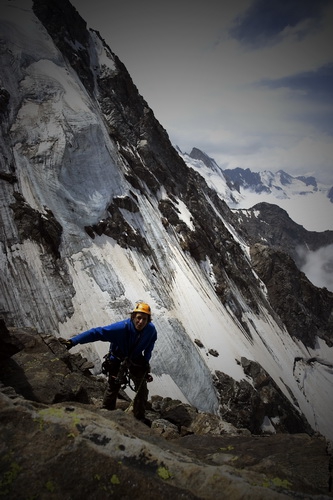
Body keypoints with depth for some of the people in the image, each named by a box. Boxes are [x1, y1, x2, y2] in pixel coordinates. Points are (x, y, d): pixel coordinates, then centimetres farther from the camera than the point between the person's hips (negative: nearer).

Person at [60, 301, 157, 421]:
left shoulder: (151, 329, -28)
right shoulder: (121, 327, -39)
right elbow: (96, 332, -41)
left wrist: (146, 360, -5)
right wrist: (73, 341, -47)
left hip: (136, 360, 3)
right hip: (117, 359, -3)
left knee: (142, 390, 6)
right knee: (113, 387, -3)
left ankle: (139, 418, 26)